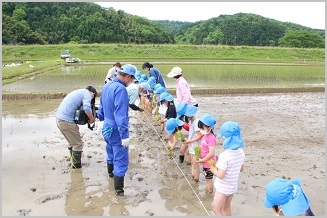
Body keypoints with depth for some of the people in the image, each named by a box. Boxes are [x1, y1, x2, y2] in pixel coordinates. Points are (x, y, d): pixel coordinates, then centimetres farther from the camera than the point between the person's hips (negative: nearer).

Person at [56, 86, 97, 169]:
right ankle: (77, 166, 11)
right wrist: (92, 119, -7)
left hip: (59, 118, 9)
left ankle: (74, 162, 32)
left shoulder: (79, 92, 24)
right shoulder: (87, 93, -4)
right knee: (78, 144, 2)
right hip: (66, 120, -9)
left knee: (72, 143, 22)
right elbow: (86, 108, -23)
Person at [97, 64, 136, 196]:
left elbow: (102, 107, 18)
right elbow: (120, 114, -29)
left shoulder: (106, 86, 5)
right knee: (121, 160, 1)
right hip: (117, 131, -9)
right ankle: (118, 189, 8)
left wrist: (101, 119, 34)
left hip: (107, 128, 10)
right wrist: (125, 135, -28)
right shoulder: (121, 89, -24)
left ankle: (111, 172, 53)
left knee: (111, 153, 30)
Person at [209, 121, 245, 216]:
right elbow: (241, 169, 7)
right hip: (233, 187, 7)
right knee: (227, 207, 26)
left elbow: (220, 175, -27)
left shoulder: (224, 155, -30)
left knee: (217, 210, 12)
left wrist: (213, 169, -8)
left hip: (223, 188, -7)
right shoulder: (241, 152, -7)